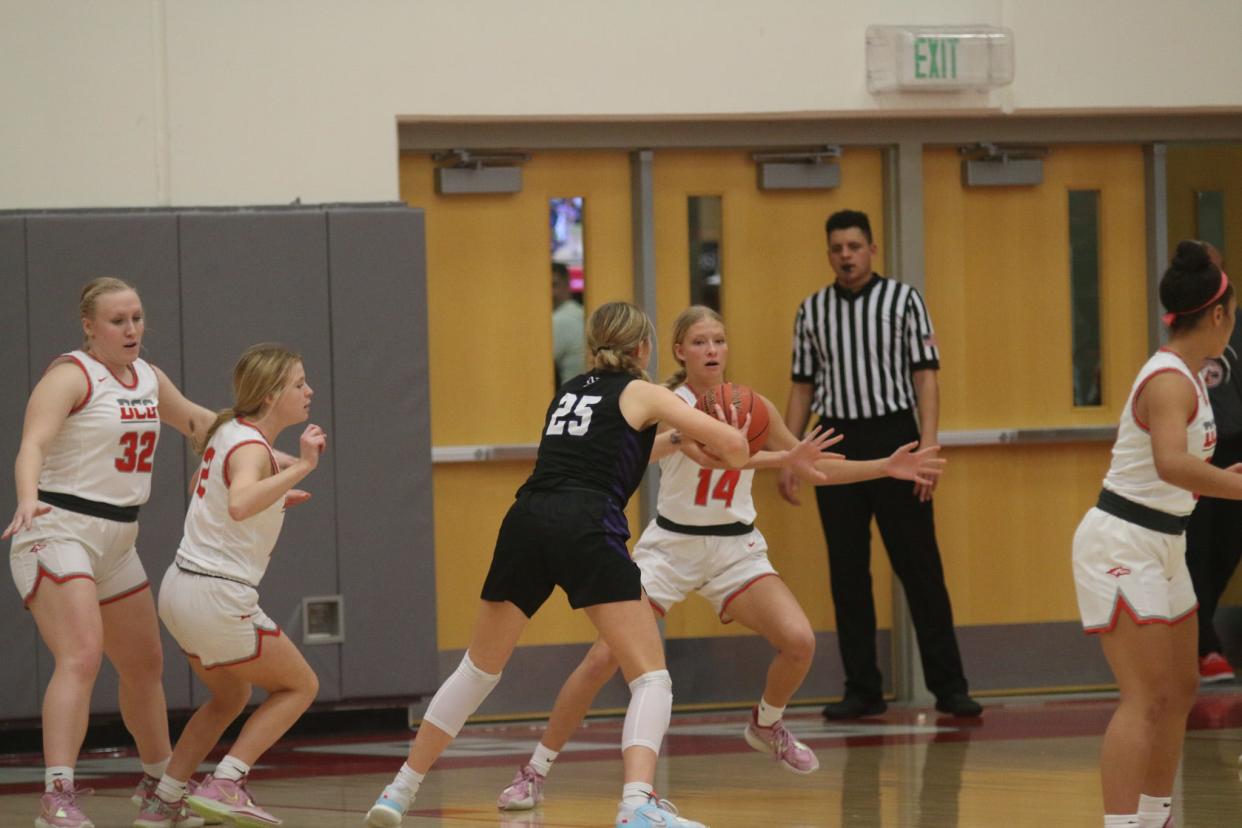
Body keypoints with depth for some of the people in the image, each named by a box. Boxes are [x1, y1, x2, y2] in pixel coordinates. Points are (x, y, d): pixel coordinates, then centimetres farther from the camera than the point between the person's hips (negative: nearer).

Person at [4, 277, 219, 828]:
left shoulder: (149, 379, 11)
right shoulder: (71, 376, -13)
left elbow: (193, 420, 29)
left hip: (115, 543, 9)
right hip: (58, 532, -9)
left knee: (145, 667, 19)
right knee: (81, 658, -24)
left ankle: (158, 783, 38)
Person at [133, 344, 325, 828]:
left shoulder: (227, 430, 8)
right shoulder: (251, 448, -19)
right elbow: (239, 504, -42)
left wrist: (274, 496, 32)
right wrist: (300, 468, -40)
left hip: (181, 588, 9)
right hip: (218, 600, -9)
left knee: (229, 699, 26)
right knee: (300, 685, 7)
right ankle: (224, 784, -4)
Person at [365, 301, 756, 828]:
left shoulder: (569, 391, 29)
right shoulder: (641, 394, 12)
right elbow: (731, 443, 3)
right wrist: (735, 456, 26)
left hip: (526, 523, 5)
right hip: (588, 528, -5)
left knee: (479, 669, 22)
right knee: (651, 679, -2)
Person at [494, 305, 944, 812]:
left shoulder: (750, 406, 0)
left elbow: (812, 468, 11)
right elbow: (705, 454, -31)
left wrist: (886, 467, 4)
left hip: (735, 547, 3)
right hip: (671, 544, -3)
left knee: (799, 641, -17)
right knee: (604, 658, -14)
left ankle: (766, 726, 15)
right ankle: (535, 772, -2)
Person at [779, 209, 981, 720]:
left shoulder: (902, 300, 1)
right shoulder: (812, 311, 10)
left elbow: (925, 375, -2)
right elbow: (802, 388, 14)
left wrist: (927, 446, -12)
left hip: (893, 436, -3)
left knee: (919, 567, -3)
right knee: (847, 573, 4)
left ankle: (948, 686, 0)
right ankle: (862, 690, 9)